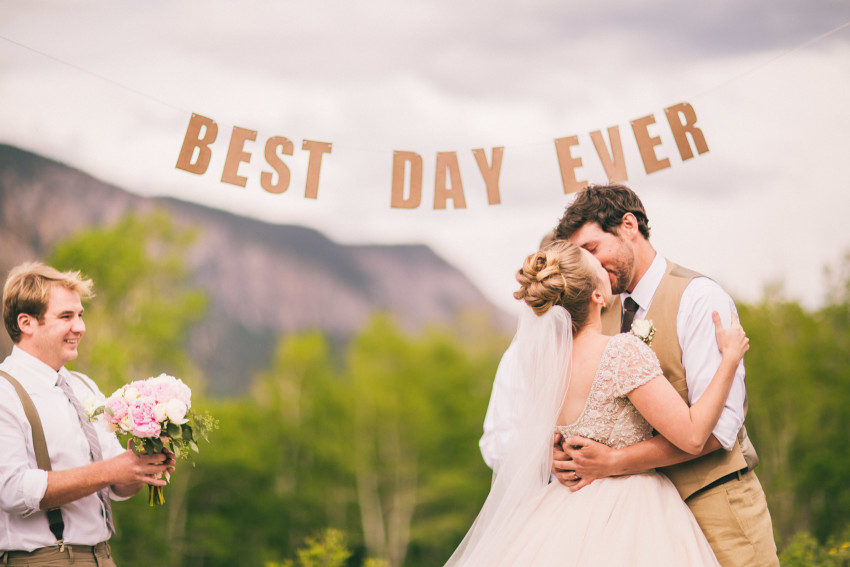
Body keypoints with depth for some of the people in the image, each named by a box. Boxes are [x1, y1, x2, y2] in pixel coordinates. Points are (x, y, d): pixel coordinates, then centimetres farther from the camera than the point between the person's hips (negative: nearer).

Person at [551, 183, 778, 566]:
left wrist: (614, 462, -23)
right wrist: (566, 452, -10)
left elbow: (717, 425, -20)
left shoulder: (699, 299, -10)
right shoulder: (602, 313, 11)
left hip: (713, 504, -5)